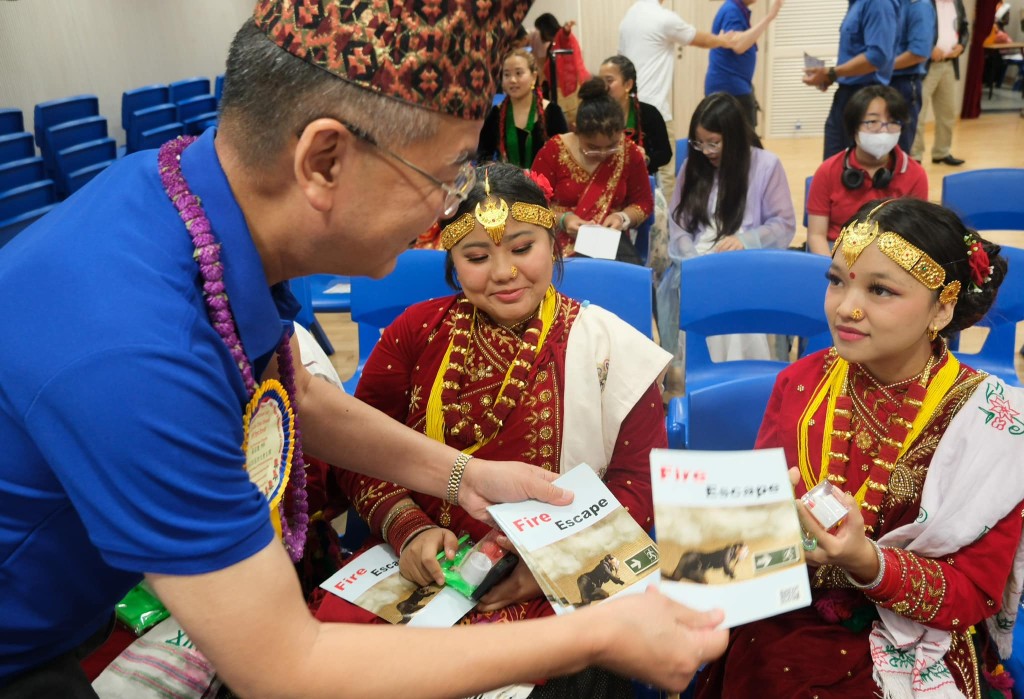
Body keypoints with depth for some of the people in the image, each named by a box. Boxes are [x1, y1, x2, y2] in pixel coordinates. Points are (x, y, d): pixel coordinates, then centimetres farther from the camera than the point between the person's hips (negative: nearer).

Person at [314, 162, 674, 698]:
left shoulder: (608, 346, 0)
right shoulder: (417, 330, 5)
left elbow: (640, 480, -2)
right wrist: (409, 529, -13)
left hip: (556, 583, -2)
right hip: (421, 565, 3)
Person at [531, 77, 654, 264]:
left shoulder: (630, 152, -2)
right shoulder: (552, 151, -7)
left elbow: (643, 202, 9)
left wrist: (622, 218, -12)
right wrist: (562, 219, -19)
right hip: (559, 240, -2)